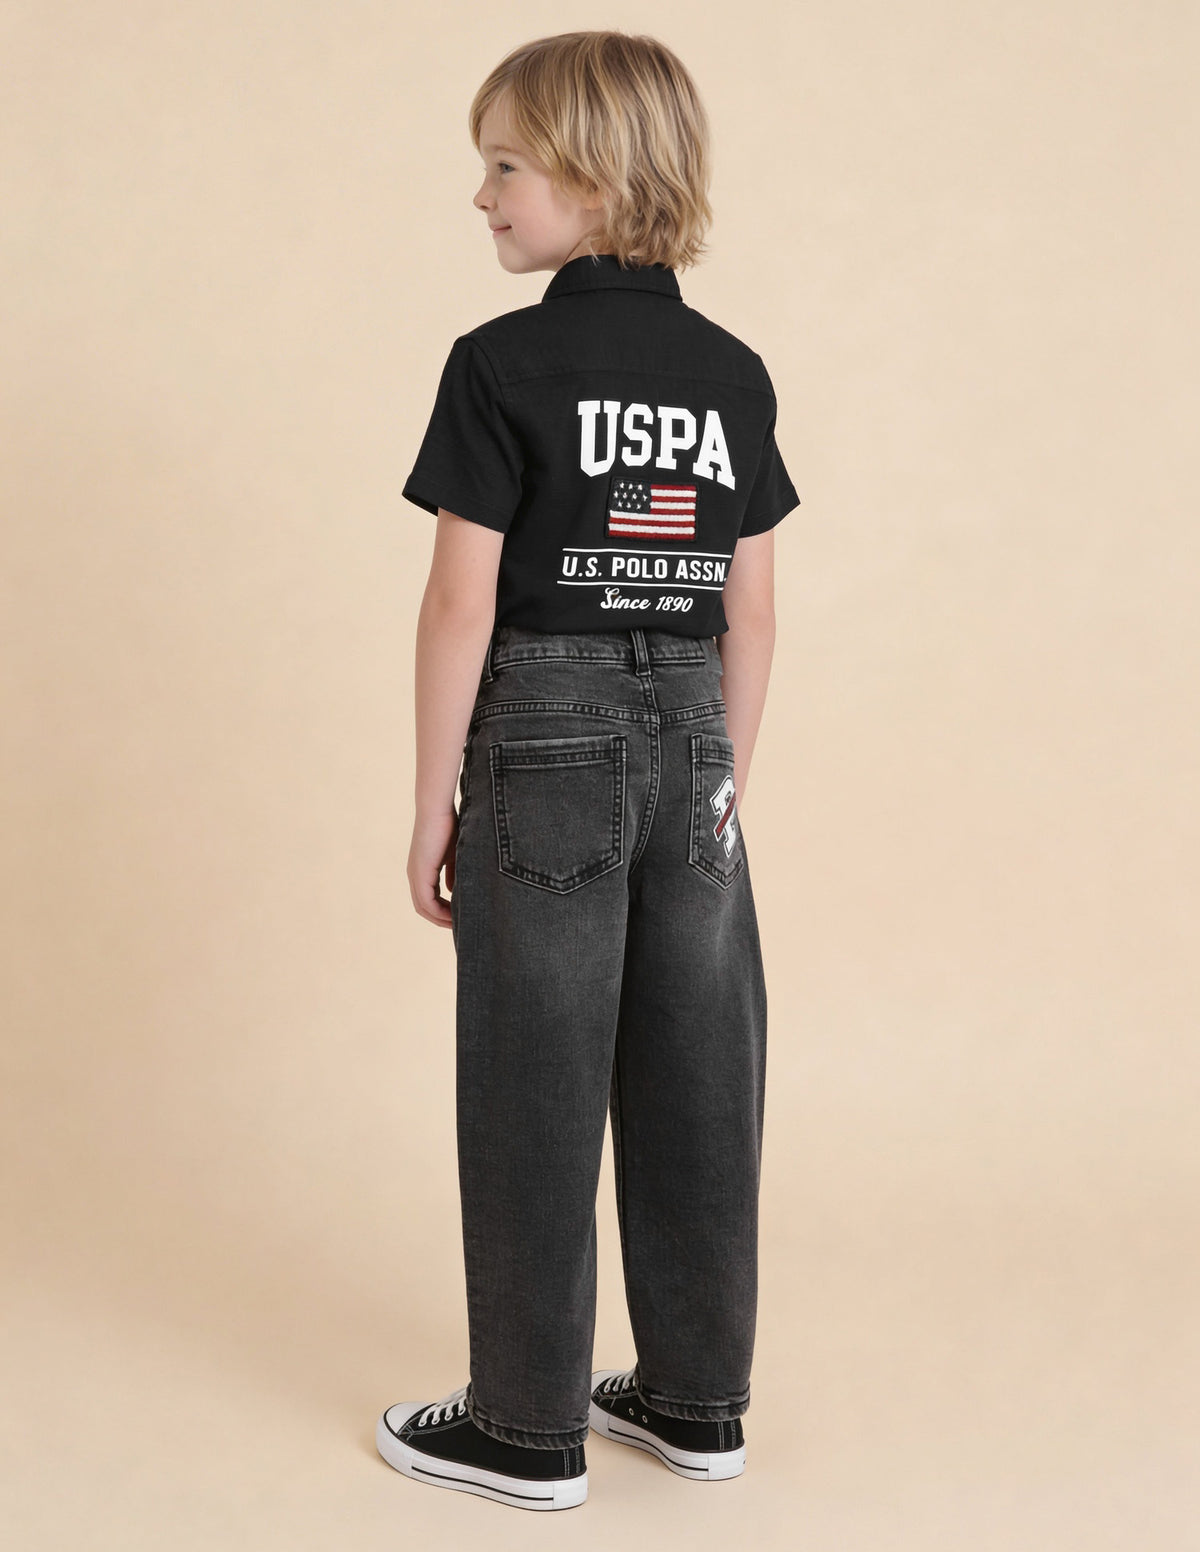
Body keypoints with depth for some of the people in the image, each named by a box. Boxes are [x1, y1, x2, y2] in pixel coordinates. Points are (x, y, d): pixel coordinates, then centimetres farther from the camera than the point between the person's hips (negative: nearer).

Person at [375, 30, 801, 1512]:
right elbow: (751, 611, 7)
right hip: (689, 743, 5)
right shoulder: (734, 373, 5)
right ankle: (696, 1400, 23)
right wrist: (724, 779, 16)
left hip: (548, 741, -5)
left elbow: (461, 605, -12)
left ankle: (530, 1429, 14)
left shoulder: (504, 366, -10)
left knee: (537, 1087, 4)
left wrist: (432, 807, -4)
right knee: (694, 1082, 11)